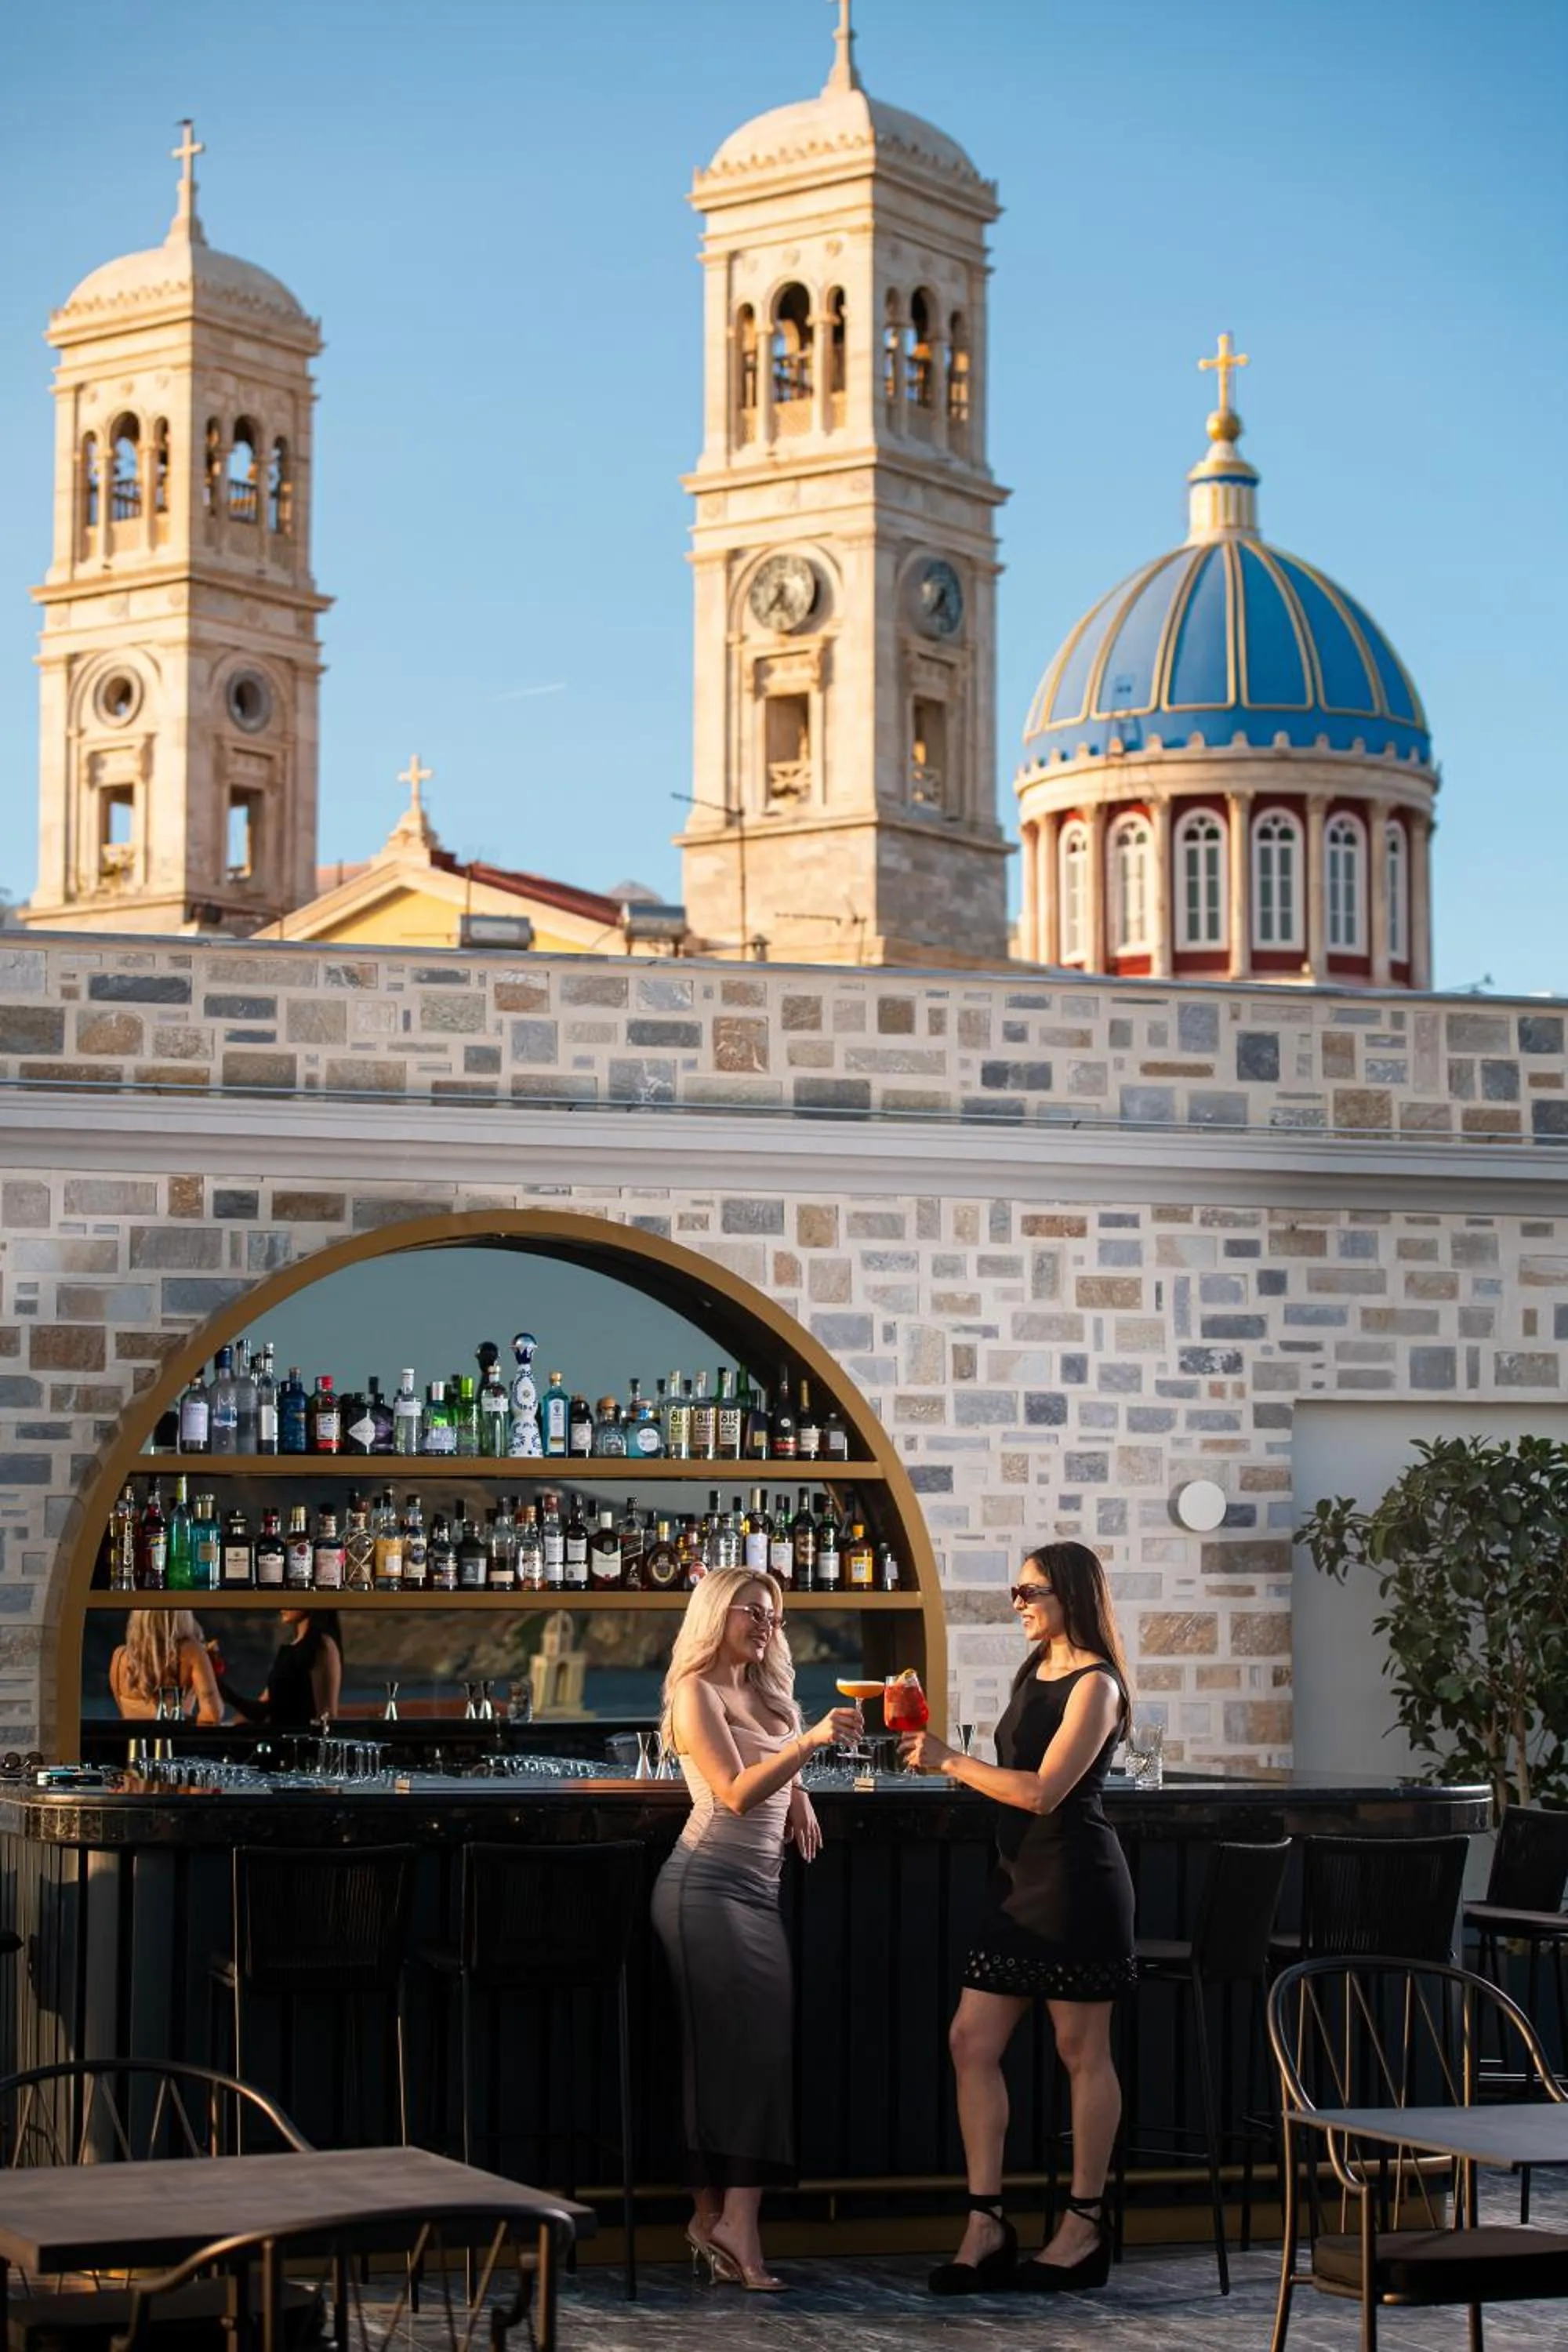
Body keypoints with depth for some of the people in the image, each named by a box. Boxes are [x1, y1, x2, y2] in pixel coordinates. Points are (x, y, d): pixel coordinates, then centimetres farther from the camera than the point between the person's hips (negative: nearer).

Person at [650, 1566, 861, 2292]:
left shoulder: (763, 1695, 17)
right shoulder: (697, 1693, -6)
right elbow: (736, 1794, -17)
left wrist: (797, 1793, 14)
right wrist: (808, 1742, -27)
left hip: (758, 1890, 8)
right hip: (707, 1885, -8)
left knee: (763, 2045, -1)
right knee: (740, 2045, -14)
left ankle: (715, 2218, 0)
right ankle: (732, 2220, -16)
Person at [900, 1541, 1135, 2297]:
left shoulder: (1094, 1684, -11)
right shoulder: (1034, 1671, 16)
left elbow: (1043, 1790, -18)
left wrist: (949, 1760, -14)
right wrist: (943, 1756, 11)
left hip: (1076, 1880, -9)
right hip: (1021, 1879, 9)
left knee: (1082, 2050, 0)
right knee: (972, 2041, 2)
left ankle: (1085, 2228, 9)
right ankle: (987, 2227, 4)